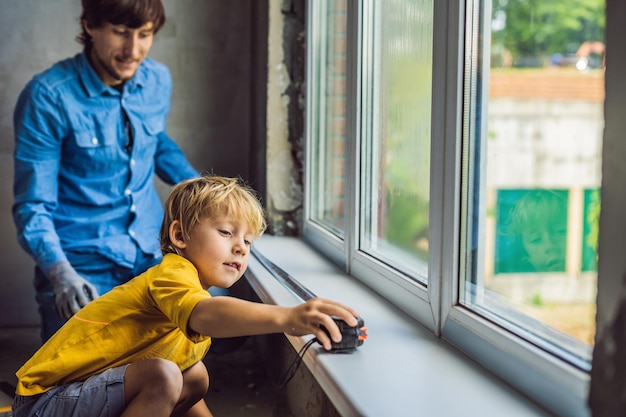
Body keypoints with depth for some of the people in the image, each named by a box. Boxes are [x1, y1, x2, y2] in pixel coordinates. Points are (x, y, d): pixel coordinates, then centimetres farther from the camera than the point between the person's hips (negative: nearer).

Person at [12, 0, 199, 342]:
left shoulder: (158, 81, 0)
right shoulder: (49, 96, -16)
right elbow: (33, 205, -14)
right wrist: (60, 272, -30)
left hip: (153, 255, 5)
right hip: (81, 268, -4)